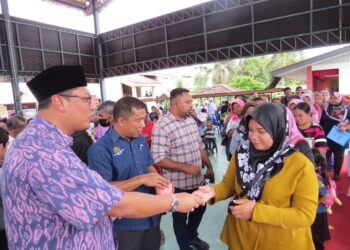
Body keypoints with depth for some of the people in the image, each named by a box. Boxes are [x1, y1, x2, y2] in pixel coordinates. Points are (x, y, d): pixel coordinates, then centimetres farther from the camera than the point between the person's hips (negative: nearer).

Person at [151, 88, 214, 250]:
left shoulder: (191, 121, 3)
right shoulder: (162, 126, -21)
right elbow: (158, 159, -24)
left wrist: (209, 167, 11)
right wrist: (186, 167, -26)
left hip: (197, 180, 7)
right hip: (178, 184, -7)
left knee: (200, 208, 26)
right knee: (180, 217, 15)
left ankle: (192, 236, 53)